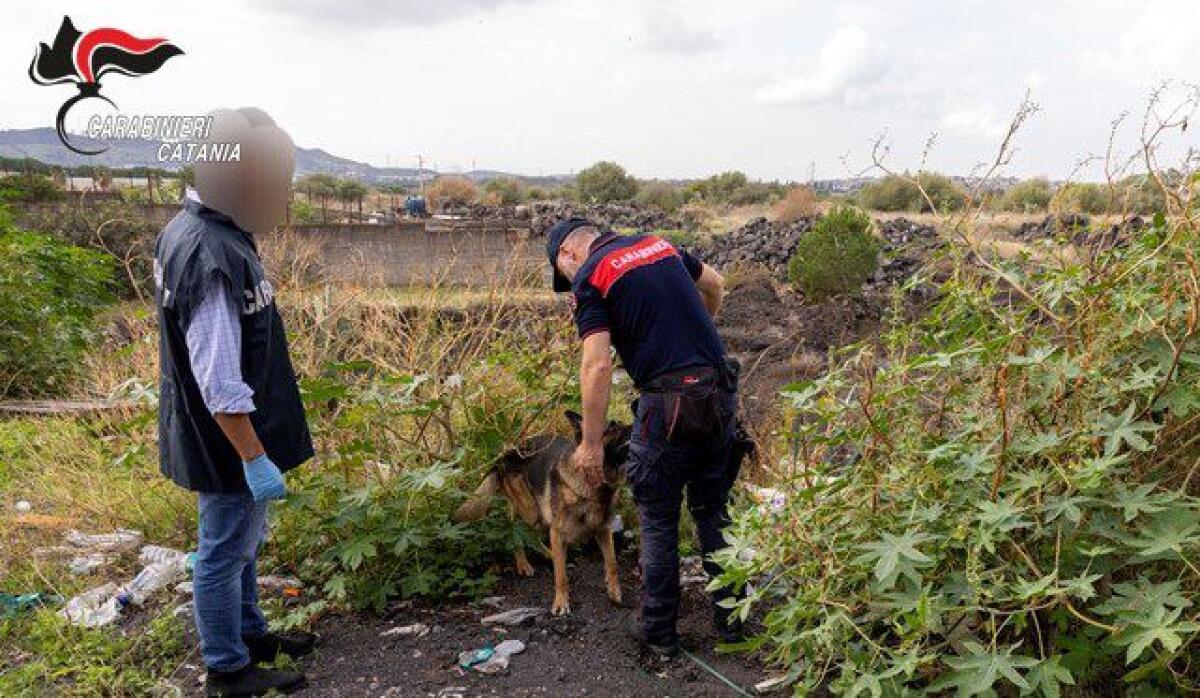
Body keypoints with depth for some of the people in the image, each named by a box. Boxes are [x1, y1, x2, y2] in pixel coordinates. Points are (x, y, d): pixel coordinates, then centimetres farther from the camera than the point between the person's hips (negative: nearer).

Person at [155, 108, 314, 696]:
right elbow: (220, 383, -28)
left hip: (223, 435, 10)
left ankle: (249, 631, 42)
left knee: (242, 539, 24)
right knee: (225, 551, 8)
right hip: (228, 442, -10)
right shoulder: (213, 260, -29)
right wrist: (255, 459, -21)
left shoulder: (191, 228, 5)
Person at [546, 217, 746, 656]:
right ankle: (731, 617, 28)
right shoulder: (659, 244, 16)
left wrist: (591, 444, -9)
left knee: (659, 521, 10)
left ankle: (659, 630, 21)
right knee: (713, 511, 20)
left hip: (669, 405, -6)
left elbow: (598, 365, -13)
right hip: (722, 393, 6)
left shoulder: (590, 278, -3)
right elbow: (715, 284, 30)